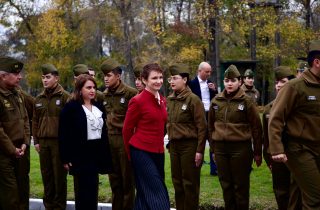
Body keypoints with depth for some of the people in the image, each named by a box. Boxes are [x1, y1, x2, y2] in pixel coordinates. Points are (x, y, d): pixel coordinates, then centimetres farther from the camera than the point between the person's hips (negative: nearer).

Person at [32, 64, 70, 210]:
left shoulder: (65, 97, -4)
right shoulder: (39, 99, 13)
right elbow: (35, 121, 16)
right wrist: (36, 141, 10)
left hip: (59, 142, -5)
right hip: (43, 142, 5)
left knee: (59, 175, 0)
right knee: (46, 175, 10)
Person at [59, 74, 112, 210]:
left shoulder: (99, 107, 13)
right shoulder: (70, 108, -7)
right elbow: (64, 135, -10)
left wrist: (106, 155, 12)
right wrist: (66, 158, -14)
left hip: (97, 153, 6)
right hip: (80, 154, -6)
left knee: (93, 190, 10)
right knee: (84, 192, -2)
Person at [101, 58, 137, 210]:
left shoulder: (130, 93, -9)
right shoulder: (104, 95, 11)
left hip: (125, 139, -6)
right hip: (109, 139, 6)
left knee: (127, 178, 3)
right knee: (114, 179, 12)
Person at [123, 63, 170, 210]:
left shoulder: (162, 100, 9)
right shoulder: (137, 101, -11)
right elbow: (127, 129, -3)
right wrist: (131, 153, 5)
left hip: (158, 152, 7)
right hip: (141, 152, -7)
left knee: (145, 193, 13)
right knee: (157, 192, -10)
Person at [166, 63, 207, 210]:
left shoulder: (193, 99, -10)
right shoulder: (169, 100, 9)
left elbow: (202, 127, -12)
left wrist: (199, 150, -14)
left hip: (189, 145, -6)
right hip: (174, 145, 6)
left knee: (190, 183, 1)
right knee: (177, 182, 11)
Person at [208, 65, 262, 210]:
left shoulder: (246, 101, -4)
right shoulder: (216, 101, 7)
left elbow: (256, 127, -3)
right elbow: (211, 125, 15)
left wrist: (257, 152, -2)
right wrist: (213, 147, 13)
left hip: (241, 148, -4)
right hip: (220, 148, 4)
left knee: (241, 185, 2)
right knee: (226, 185, 10)